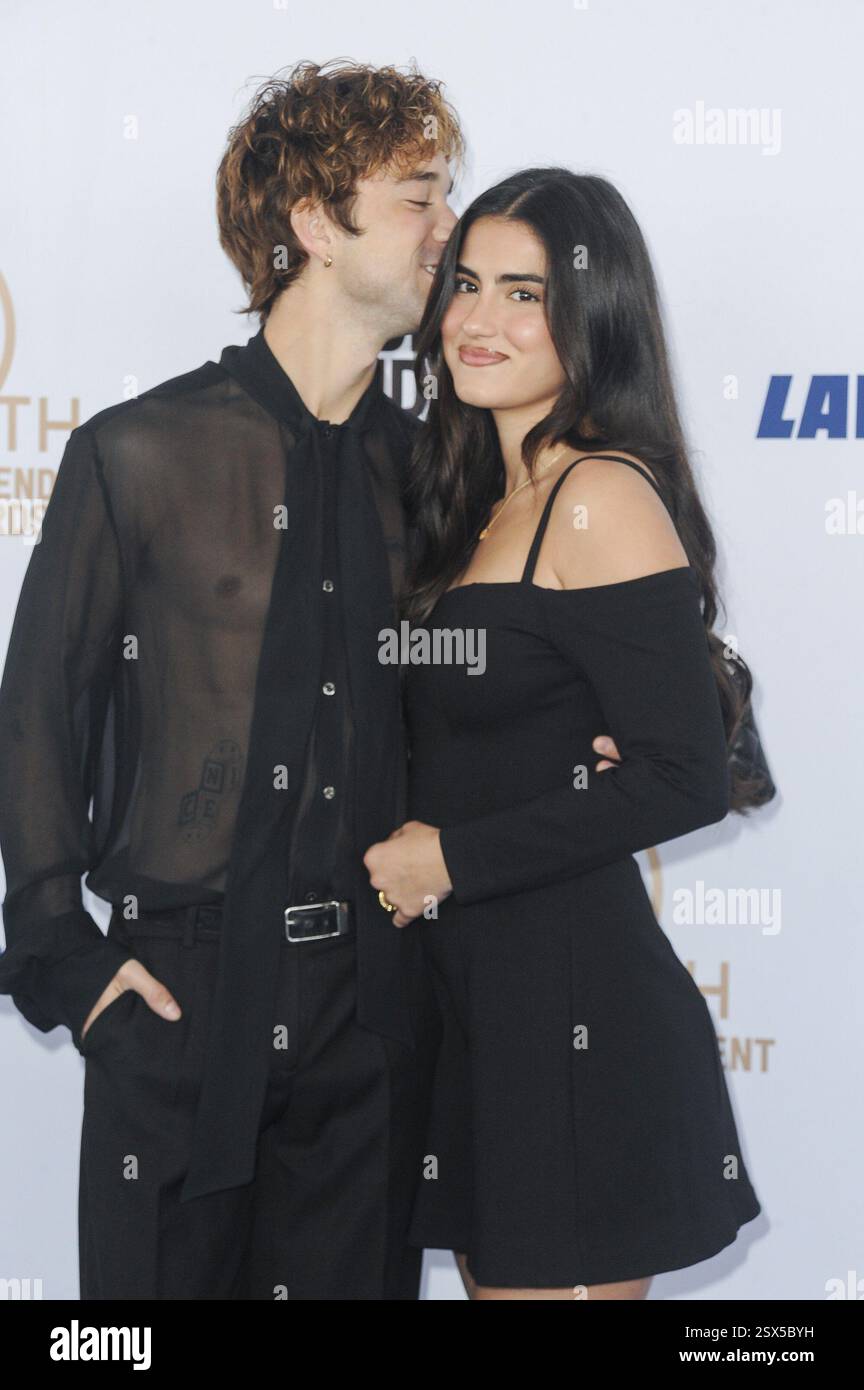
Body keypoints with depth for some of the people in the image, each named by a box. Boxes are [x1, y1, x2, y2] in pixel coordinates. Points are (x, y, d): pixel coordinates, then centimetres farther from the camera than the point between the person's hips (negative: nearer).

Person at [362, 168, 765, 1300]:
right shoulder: (494, 495, 14)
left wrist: (454, 856, -14)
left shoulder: (605, 496, -14)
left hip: (573, 994, -9)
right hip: (476, 987, 9)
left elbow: (688, 781, -20)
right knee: (492, 1264, 16)